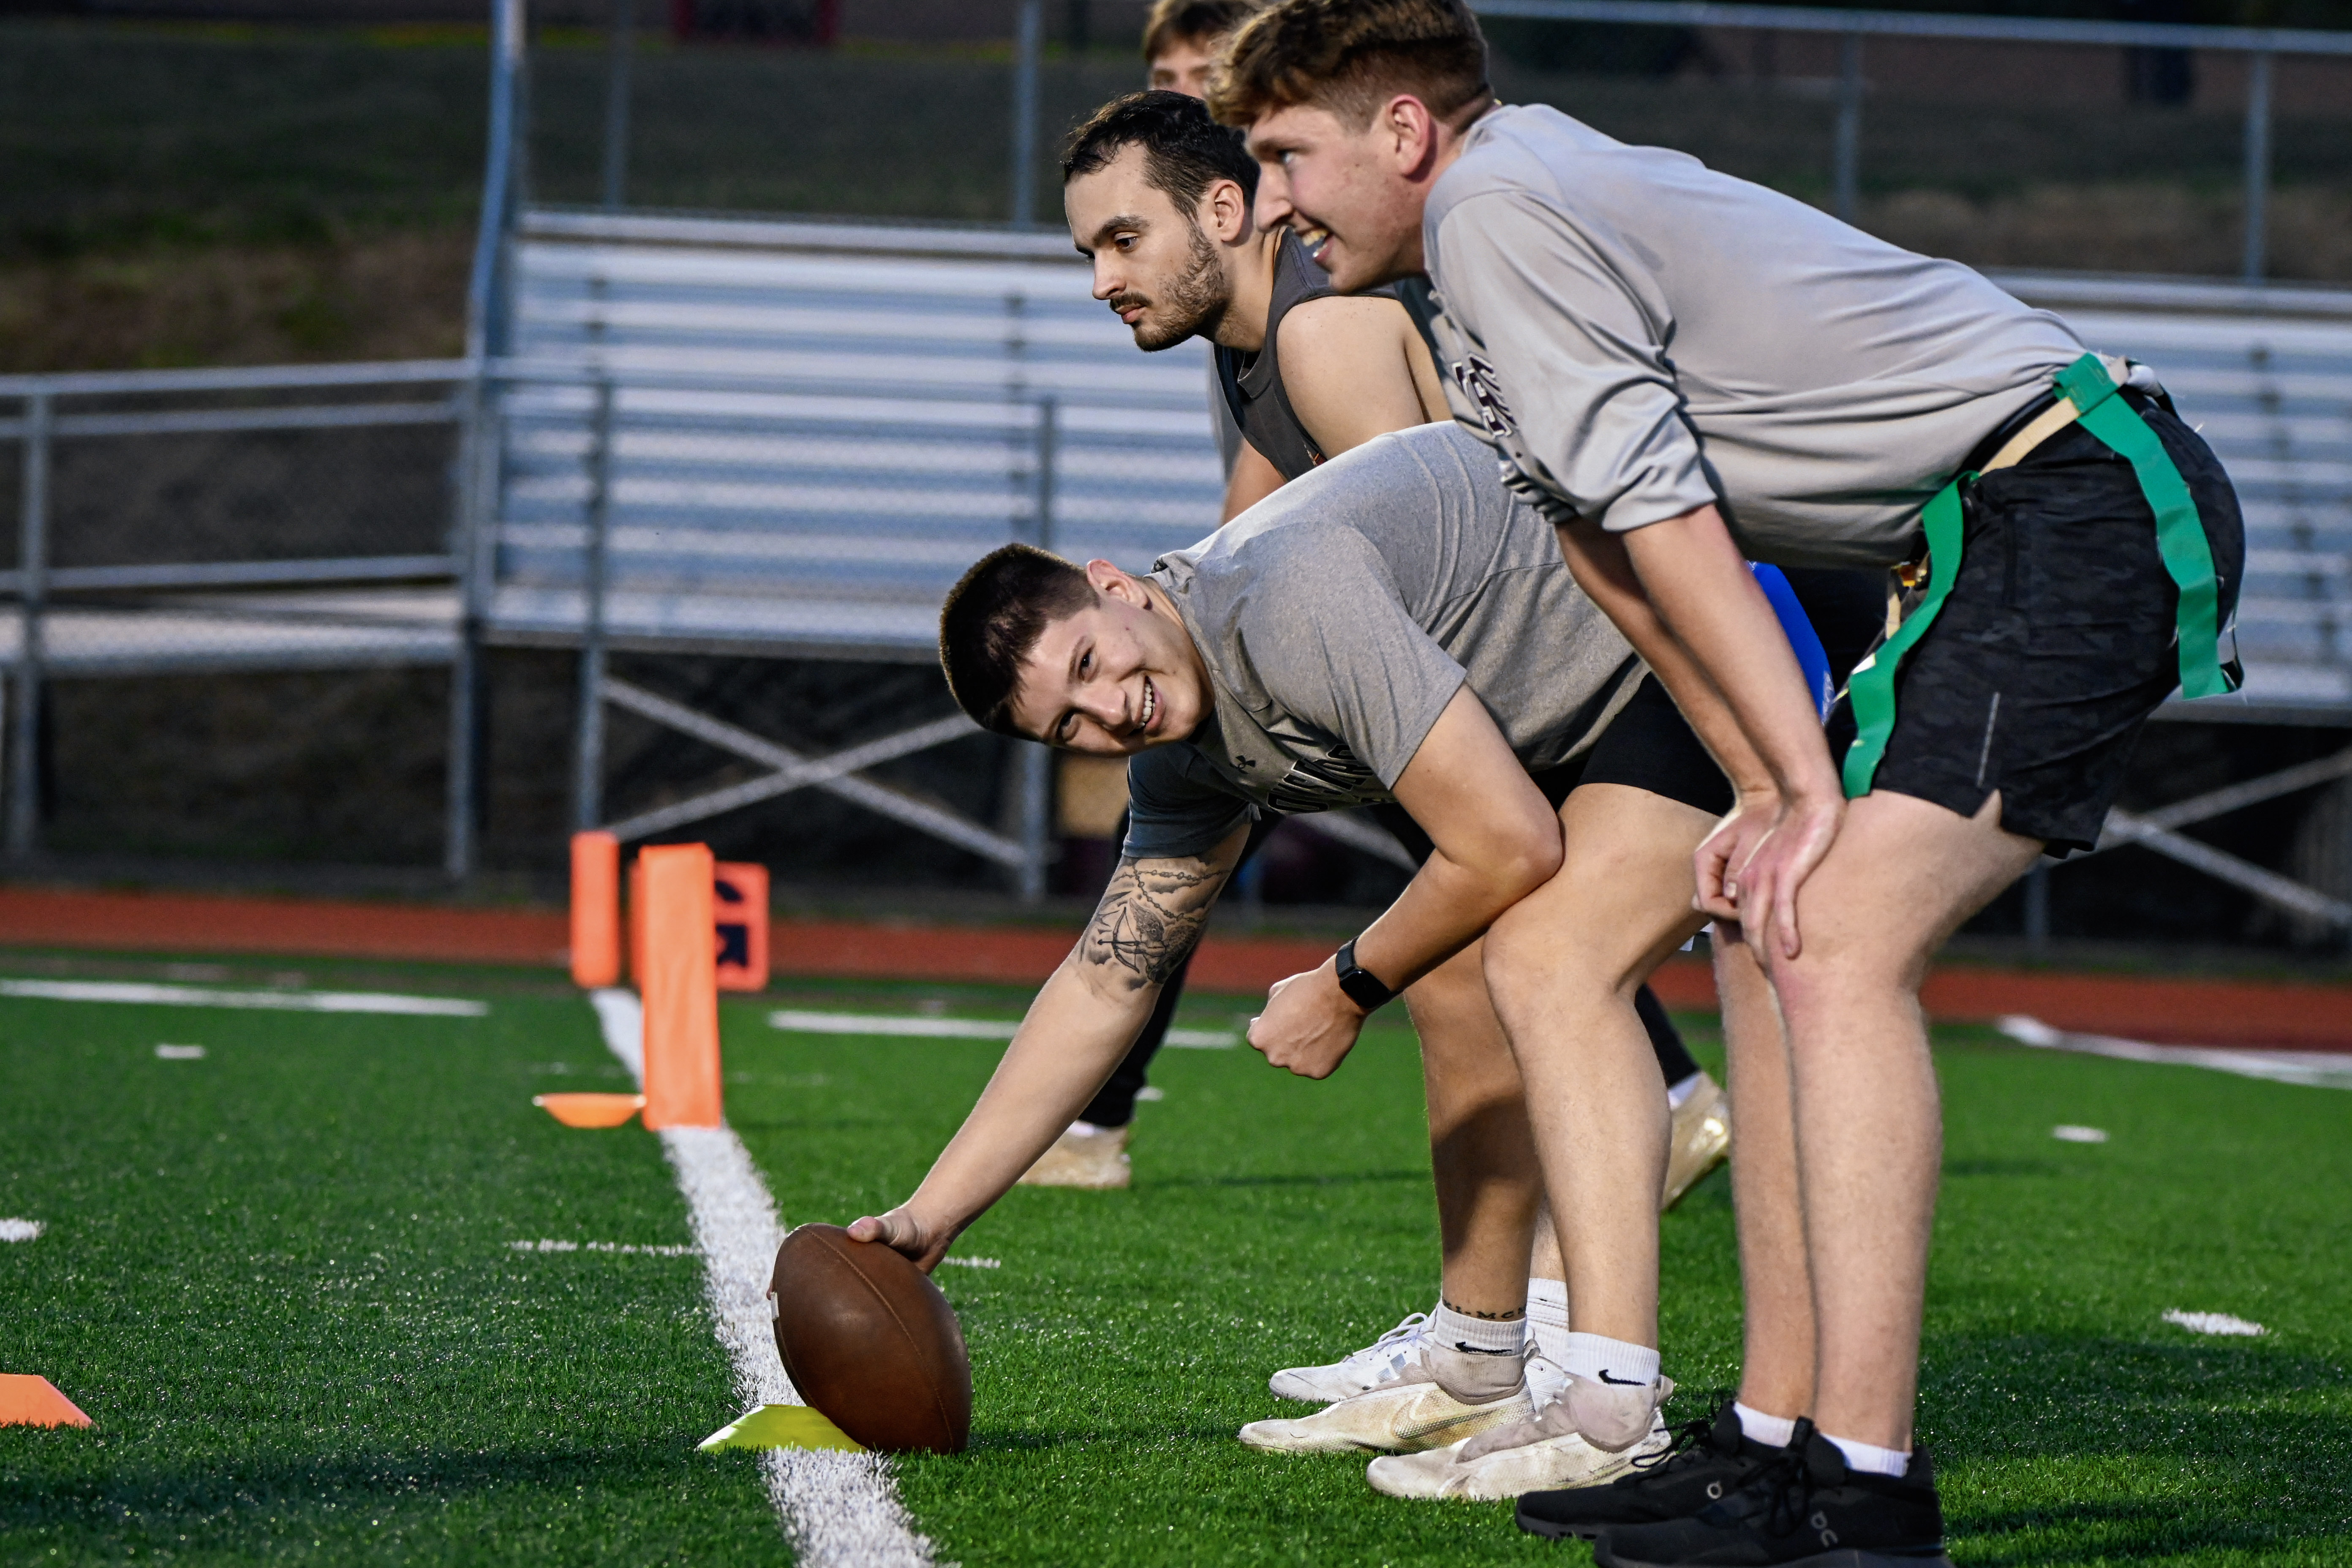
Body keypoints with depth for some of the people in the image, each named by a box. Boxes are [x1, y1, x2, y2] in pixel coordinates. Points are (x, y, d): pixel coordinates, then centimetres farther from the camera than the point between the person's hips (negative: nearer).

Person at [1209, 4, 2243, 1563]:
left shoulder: (1498, 204, -10)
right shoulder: (1543, 204, 21)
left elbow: (1663, 514, -14)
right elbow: (1626, 555, 17)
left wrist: (1809, 785, -14)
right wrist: (1768, 796, 9)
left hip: (2077, 509, -11)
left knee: (1838, 951, -20)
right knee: (1777, 939, 12)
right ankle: (1780, 1438, 13)